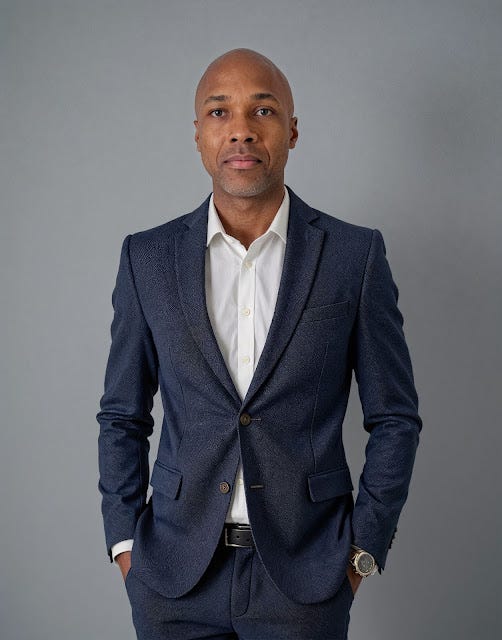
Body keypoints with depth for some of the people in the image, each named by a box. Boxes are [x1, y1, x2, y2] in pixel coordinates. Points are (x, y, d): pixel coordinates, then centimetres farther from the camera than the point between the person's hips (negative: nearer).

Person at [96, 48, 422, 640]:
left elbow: (394, 417, 1)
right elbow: (122, 416, 7)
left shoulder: (355, 254, -4)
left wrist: (365, 547, -3)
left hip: (305, 572, -1)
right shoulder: (147, 257, 1)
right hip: (174, 573, 2)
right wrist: (125, 542, 2)